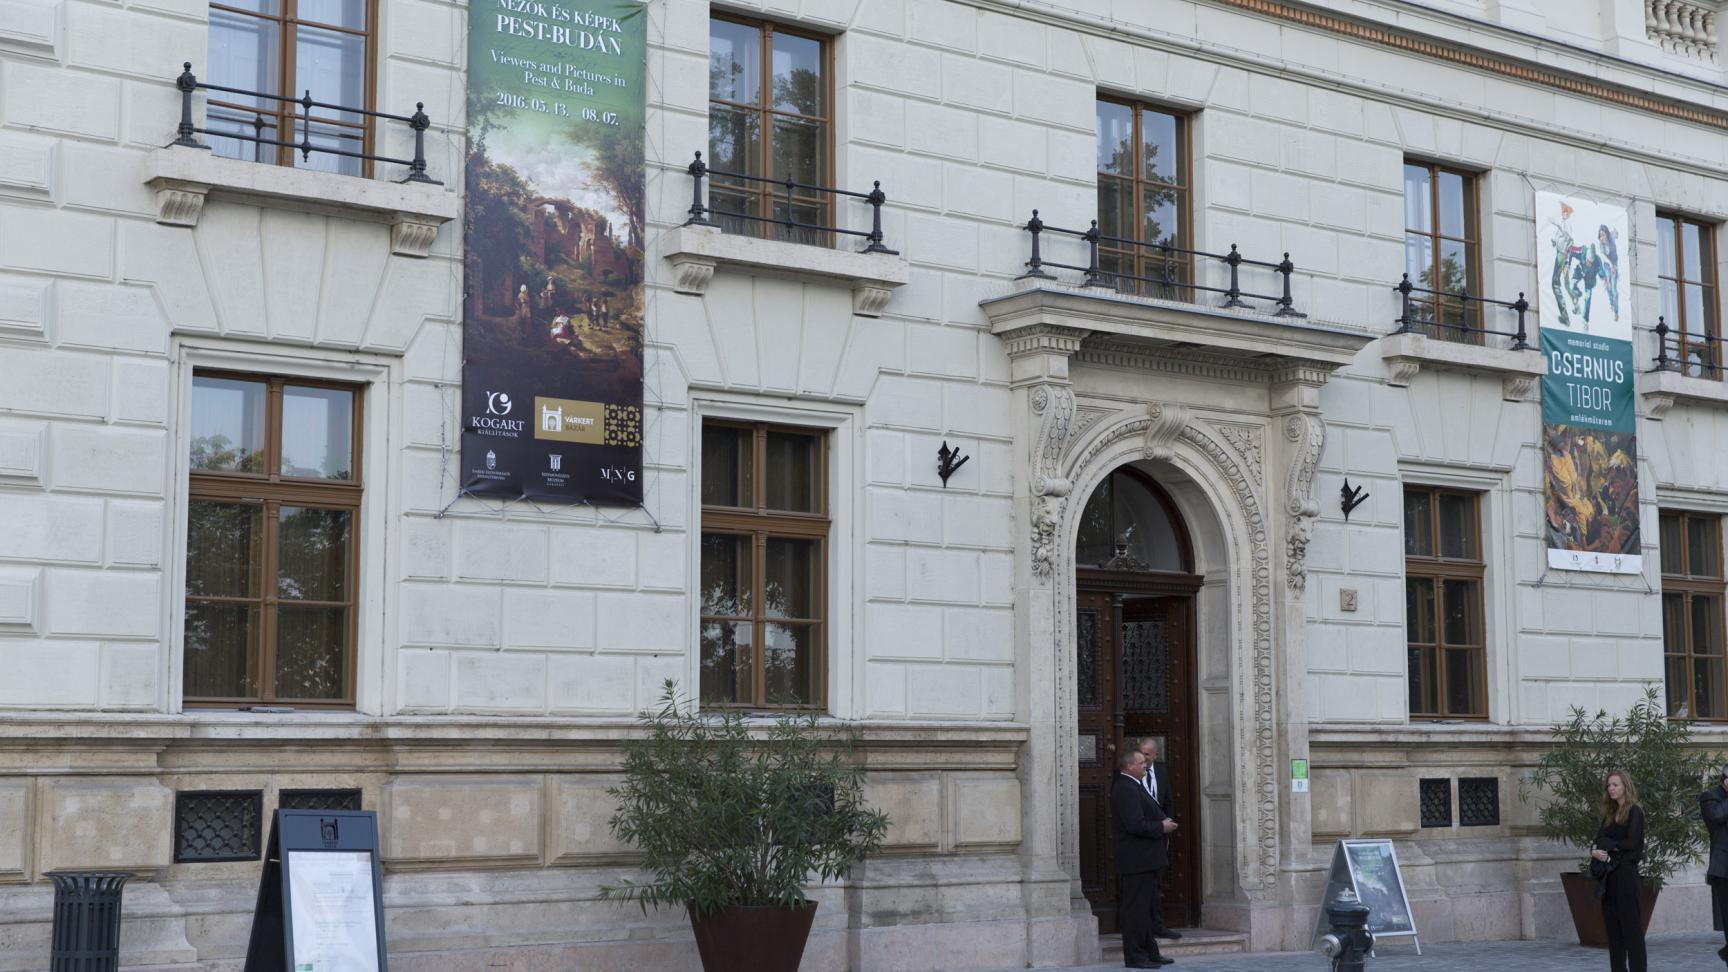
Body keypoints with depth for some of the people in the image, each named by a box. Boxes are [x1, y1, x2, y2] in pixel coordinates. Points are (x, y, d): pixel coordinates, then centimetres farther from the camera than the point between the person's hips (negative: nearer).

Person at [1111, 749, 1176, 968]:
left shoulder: (1133, 786, 16)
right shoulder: (1126, 788, -18)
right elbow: (1135, 825, -26)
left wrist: (1163, 822, 5)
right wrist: (1162, 827, -14)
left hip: (1144, 859, 11)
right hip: (1136, 860, -11)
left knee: (1144, 907, 16)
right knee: (1135, 907, -5)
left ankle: (1150, 952, 24)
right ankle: (1134, 956, -1)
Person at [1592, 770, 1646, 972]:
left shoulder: (1634, 812, -4)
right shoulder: (1609, 814, 16)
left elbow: (1631, 844, -13)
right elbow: (1598, 841, 11)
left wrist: (1607, 845, -6)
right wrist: (1596, 852, -10)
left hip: (1626, 872, -7)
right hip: (1608, 873, 7)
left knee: (1631, 923, -7)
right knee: (1612, 925, 7)